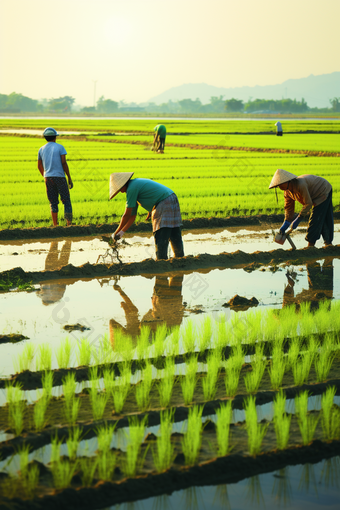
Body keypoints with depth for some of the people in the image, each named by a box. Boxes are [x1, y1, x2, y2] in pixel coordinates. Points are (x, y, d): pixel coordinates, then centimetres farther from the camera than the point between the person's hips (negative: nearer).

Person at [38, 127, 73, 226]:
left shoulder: (41, 149, 10)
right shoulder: (60, 147, -2)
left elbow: (39, 166, 17)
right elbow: (64, 163, -9)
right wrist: (69, 178, -5)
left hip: (48, 178, 4)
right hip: (60, 177, -4)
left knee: (53, 203, 8)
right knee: (66, 201, 2)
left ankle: (55, 225, 2)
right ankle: (69, 224, -6)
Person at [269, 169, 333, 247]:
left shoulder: (300, 185, -39)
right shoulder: (287, 191, -10)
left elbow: (308, 204, -32)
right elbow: (289, 208, -4)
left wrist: (298, 220, -27)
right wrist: (285, 225, -13)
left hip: (324, 192, -9)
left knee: (316, 219, -12)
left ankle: (311, 245, -9)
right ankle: (328, 243, 24)